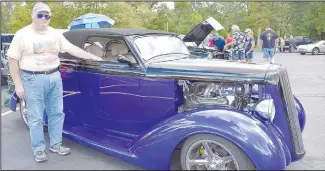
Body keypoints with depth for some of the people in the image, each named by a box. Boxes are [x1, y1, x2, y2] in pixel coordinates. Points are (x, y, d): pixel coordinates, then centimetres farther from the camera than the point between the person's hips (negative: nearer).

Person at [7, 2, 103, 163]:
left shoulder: (55, 34, 6)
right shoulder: (22, 34, -6)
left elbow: (72, 48, 7)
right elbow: (13, 60, -6)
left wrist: (92, 57, 1)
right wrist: (18, 84, -9)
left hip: (55, 77, 5)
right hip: (33, 80, -4)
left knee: (56, 113, 11)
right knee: (36, 118, 4)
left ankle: (55, 144, 26)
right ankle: (38, 149, 19)